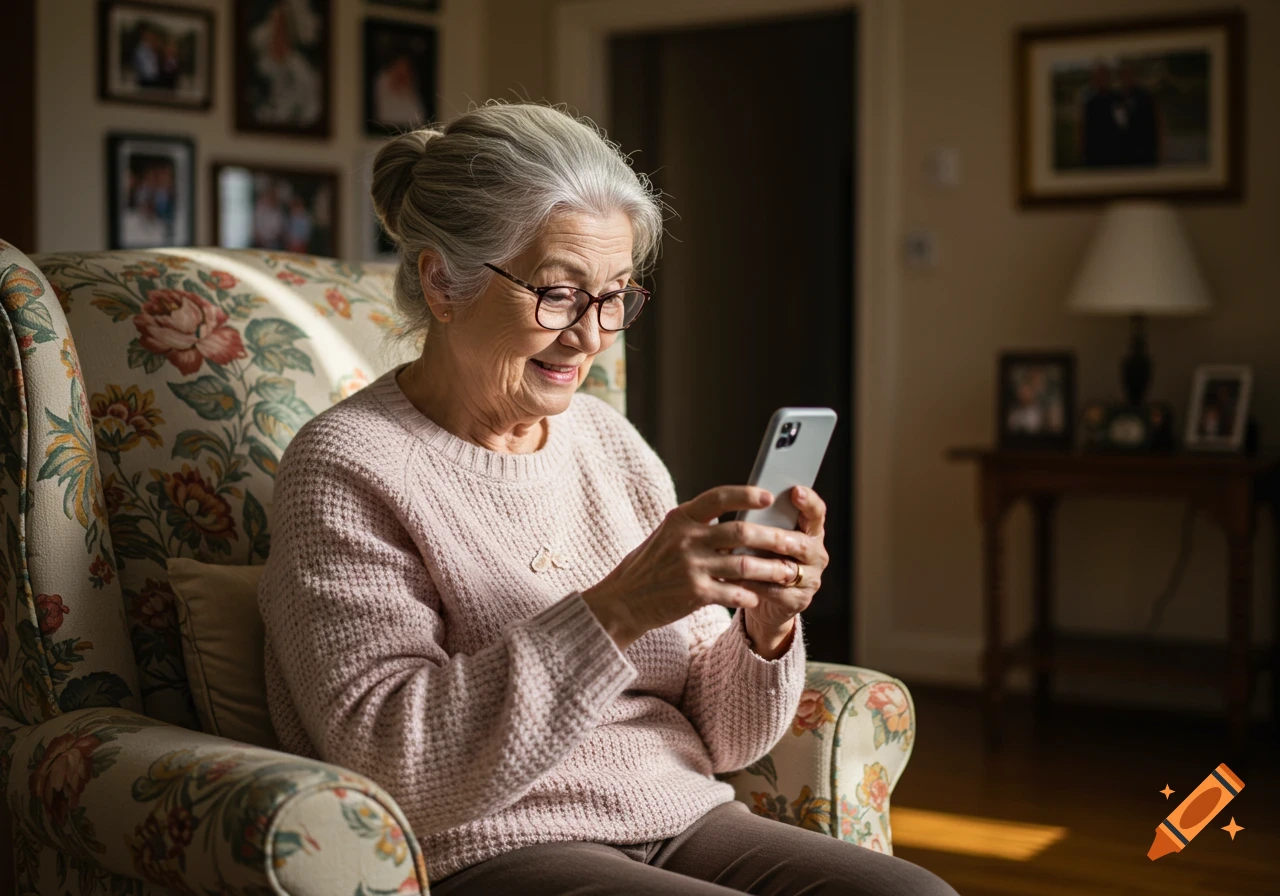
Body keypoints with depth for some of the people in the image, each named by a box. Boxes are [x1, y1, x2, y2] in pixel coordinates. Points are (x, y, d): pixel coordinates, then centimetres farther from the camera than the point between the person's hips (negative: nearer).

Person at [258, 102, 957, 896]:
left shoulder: (611, 442, 10)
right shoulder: (346, 471, -7)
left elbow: (719, 739, 12)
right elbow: (396, 768, -19)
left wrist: (767, 627, -10)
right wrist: (619, 609, -25)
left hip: (685, 825, 6)